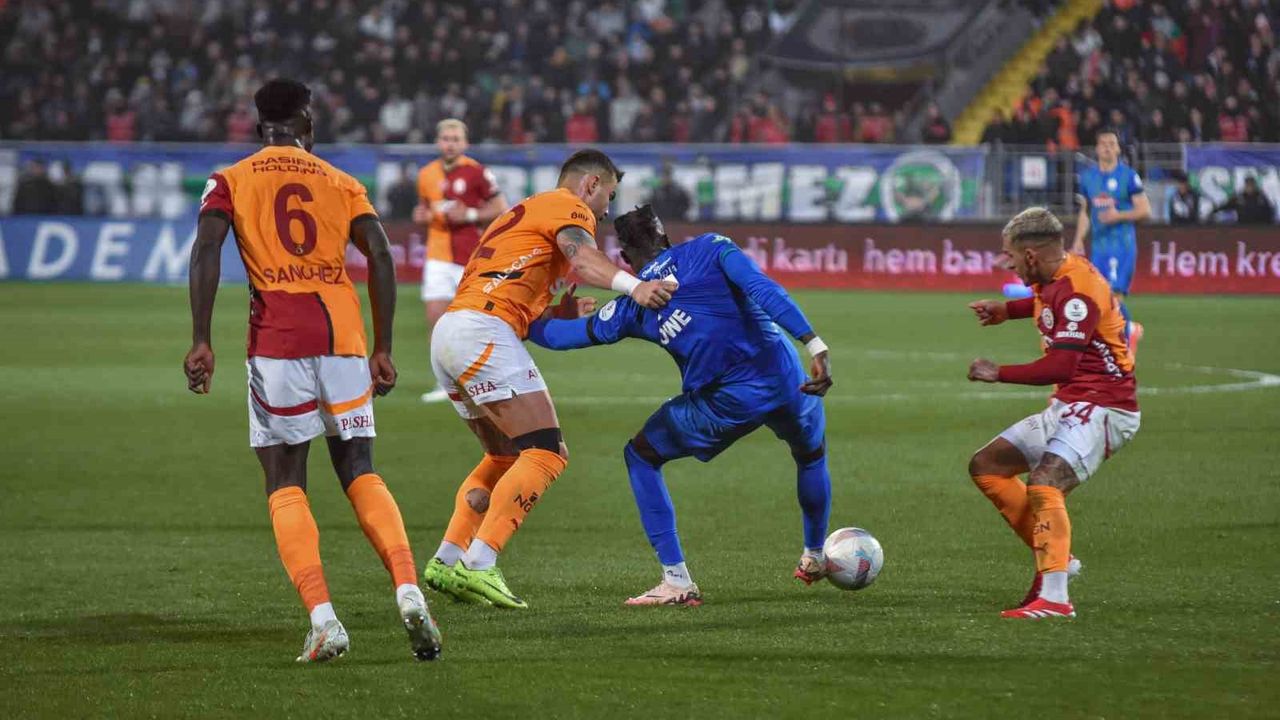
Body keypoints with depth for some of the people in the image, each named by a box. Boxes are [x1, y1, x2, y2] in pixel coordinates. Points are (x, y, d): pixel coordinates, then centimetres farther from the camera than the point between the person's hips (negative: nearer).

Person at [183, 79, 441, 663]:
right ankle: (409, 591, -9)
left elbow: (206, 251, -6)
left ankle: (322, 618, -12)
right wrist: (382, 349, 7)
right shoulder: (342, 183, 16)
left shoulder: (231, 182, 9)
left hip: (277, 340, -2)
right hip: (343, 334, 2)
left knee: (285, 485, 4)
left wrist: (201, 341, -10)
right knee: (360, 472, 12)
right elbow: (380, 256, 5)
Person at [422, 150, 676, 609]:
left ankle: (447, 562, 15)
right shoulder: (569, 206, 4)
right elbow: (581, 258, -20)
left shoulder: (524, 212, 33)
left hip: (448, 331, 10)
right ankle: (479, 566, -21)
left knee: (505, 457, 22)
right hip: (482, 333, -10)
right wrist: (633, 286, -36)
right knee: (546, 454, -12)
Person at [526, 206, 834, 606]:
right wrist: (814, 346, -18)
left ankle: (677, 582, 10)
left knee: (641, 457, 20)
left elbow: (558, 335, 13)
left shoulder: (632, 306, 6)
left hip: (725, 405, -2)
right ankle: (814, 558, 52)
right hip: (784, 379, 2)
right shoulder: (709, 249, 5)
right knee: (811, 454, 35)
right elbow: (762, 290, -11)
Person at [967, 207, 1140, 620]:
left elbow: (1060, 367, -28)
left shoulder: (1078, 289, -22)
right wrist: (1007, 310, 22)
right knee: (986, 467, 12)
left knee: (1044, 483, -30)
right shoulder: (1054, 281, 7)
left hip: (1102, 410, -11)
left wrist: (999, 374, -18)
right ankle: (1054, 557, 11)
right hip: (1067, 408, 11)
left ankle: (1054, 598, -35)